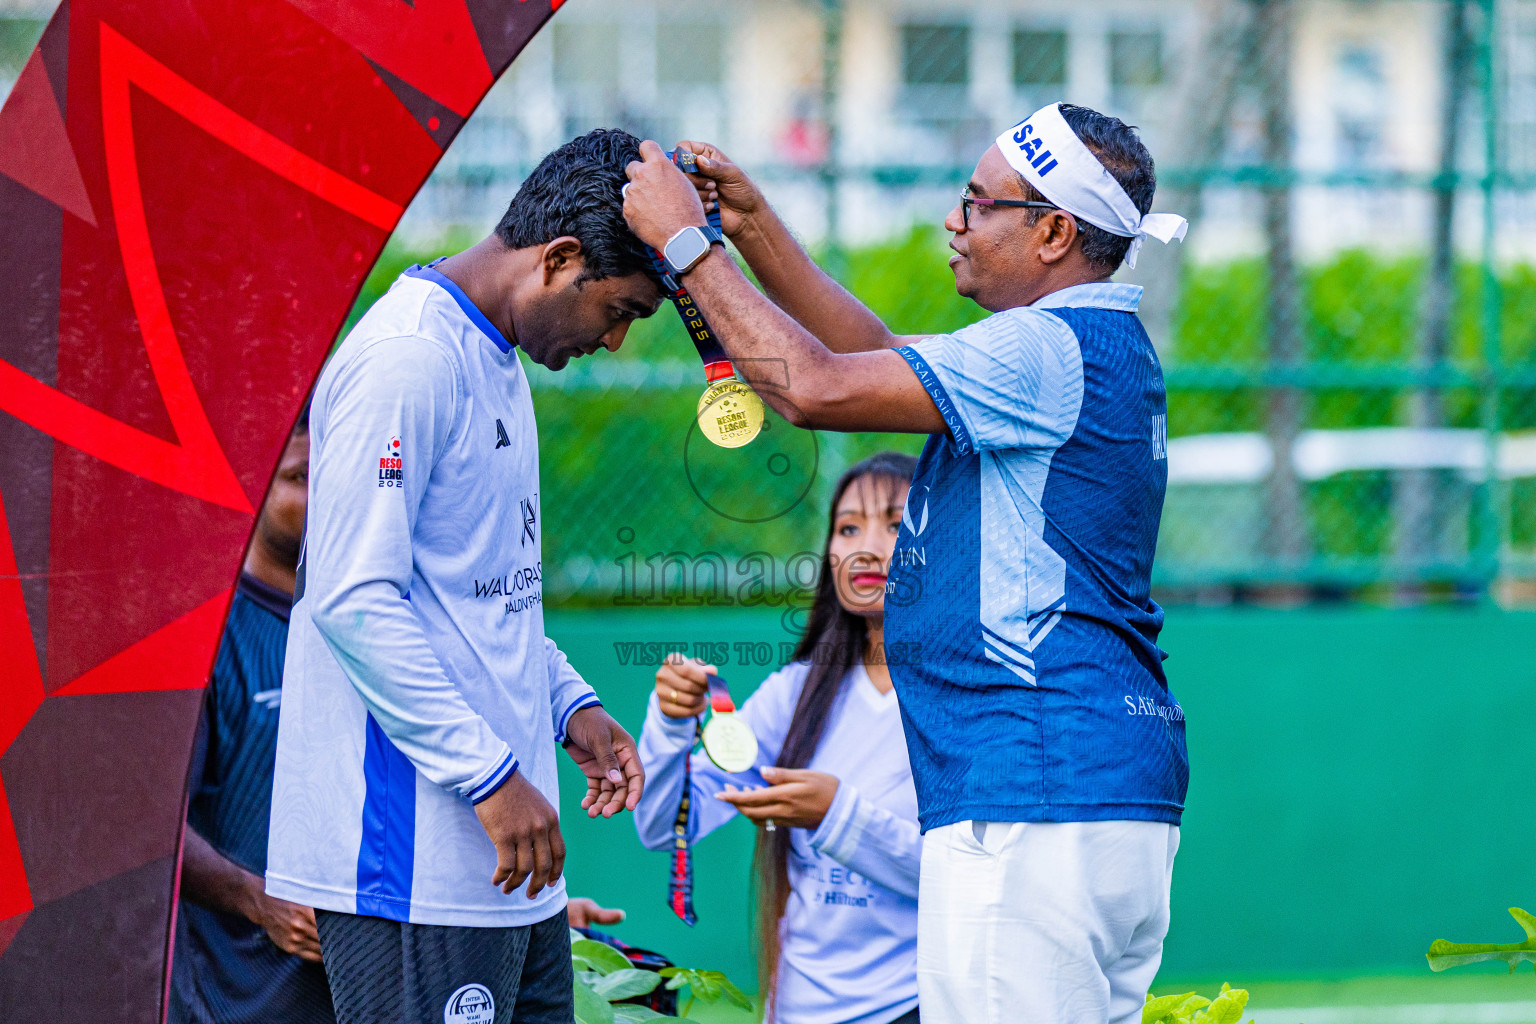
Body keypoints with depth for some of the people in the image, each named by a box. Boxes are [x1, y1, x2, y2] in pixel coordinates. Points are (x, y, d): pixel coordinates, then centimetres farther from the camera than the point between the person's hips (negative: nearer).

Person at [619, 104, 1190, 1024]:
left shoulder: (1051, 353, -14)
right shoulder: (1098, 349, 20)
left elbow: (816, 387, -16)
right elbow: (883, 360, 27)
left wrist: (685, 242, -5)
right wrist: (754, 225, 21)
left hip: (1031, 804, -11)